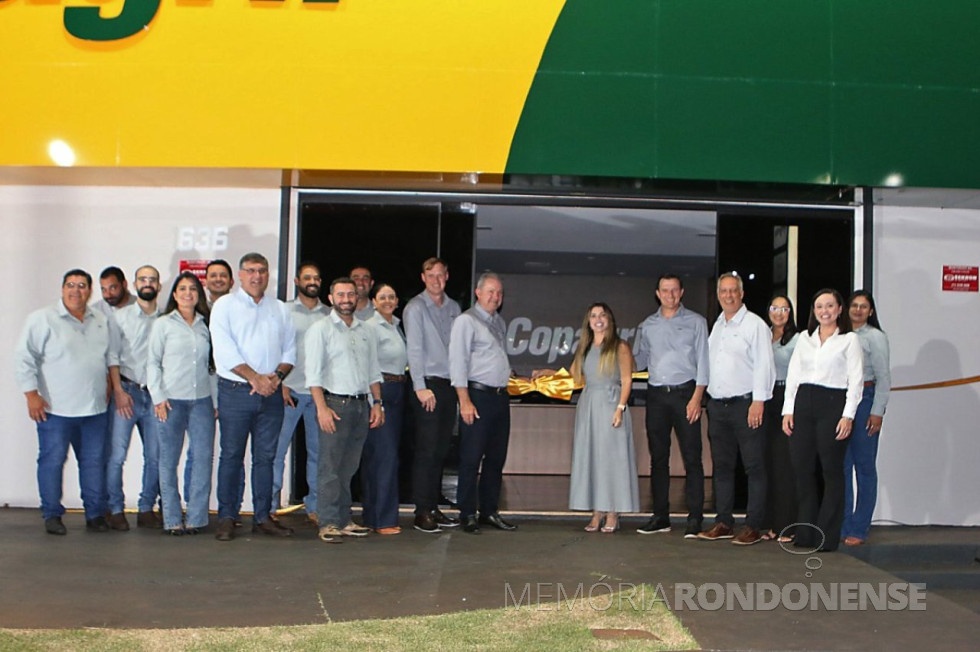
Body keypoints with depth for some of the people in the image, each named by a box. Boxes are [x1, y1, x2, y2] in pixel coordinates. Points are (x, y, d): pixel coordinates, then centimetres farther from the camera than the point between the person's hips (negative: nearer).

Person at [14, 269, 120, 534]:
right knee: (52, 460, 1)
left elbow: (112, 356, 22)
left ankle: (95, 513, 17)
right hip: (55, 408, -4)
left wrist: (110, 388, 16)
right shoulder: (43, 319, -5)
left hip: (95, 408, 4)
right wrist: (31, 395, -12)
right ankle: (52, 515, 12)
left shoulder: (103, 321, 11)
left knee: (94, 461, 7)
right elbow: (24, 358, -7)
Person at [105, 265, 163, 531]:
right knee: (116, 454, -6)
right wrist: (119, 391, -9)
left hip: (154, 394, 2)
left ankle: (146, 509, 13)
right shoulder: (121, 316, 4)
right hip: (126, 391, -2)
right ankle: (116, 510, 5)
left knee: (155, 456, 2)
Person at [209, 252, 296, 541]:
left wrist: (277, 375, -7)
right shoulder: (225, 305, 3)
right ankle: (226, 518, 6)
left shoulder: (280, 309, 16)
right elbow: (224, 349, -9)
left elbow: (290, 349, 13)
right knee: (231, 455, 0)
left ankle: (262, 517, 12)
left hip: (271, 393, 4)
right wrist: (254, 377, -16)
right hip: (235, 391, -4)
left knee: (266, 457, 6)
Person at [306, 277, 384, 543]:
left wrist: (377, 402, 10)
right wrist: (322, 407, -16)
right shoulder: (321, 329, 0)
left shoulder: (366, 331, 16)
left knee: (349, 467, 8)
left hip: (362, 404, 5)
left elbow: (373, 370, 20)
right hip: (335, 403, -5)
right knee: (330, 466, -6)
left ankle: (344, 520, 14)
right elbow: (313, 372, -7)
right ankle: (328, 523, -2)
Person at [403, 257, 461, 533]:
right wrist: (421, 387, -16)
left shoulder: (453, 308, 15)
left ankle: (434, 507, 15)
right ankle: (422, 512, -3)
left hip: (449, 385, 6)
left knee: (441, 450, 9)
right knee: (426, 450, -6)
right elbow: (414, 349, -9)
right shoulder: (415, 308, -3)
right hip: (428, 385, -6)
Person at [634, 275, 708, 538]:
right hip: (656, 394, 4)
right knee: (658, 457, 5)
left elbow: (702, 361, -1)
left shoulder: (695, 322, 4)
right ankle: (660, 516, 11)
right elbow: (640, 359, 18)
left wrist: (696, 398, -10)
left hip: (685, 391, -4)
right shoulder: (648, 325, 15)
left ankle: (695, 518, -3)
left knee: (692, 457, -5)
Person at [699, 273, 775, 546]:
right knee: (722, 466, 10)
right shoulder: (716, 326, 17)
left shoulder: (755, 324, -4)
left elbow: (763, 365, -10)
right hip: (717, 405, 7)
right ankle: (724, 523, 16)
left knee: (754, 466, -3)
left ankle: (753, 526, 0)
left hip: (745, 403, -7)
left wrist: (758, 402, -16)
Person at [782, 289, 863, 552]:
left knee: (832, 471, -2)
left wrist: (848, 415, -11)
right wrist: (788, 410, 5)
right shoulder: (805, 339, 16)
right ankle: (805, 533, 12)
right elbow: (792, 375, 14)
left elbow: (856, 380, -3)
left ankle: (827, 536, 3)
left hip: (833, 404, -4)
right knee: (802, 469, 3)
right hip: (803, 403, 4)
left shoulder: (849, 340, 3)